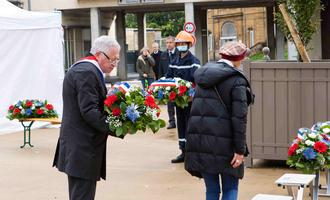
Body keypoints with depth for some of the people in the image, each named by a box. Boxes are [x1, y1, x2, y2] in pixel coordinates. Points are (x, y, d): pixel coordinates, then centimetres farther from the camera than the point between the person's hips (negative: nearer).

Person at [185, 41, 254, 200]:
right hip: (223, 141, -5)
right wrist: (240, 150, -11)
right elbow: (239, 118, -12)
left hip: (199, 140, 5)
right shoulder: (236, 81, -7)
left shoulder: (203, 77, 14)